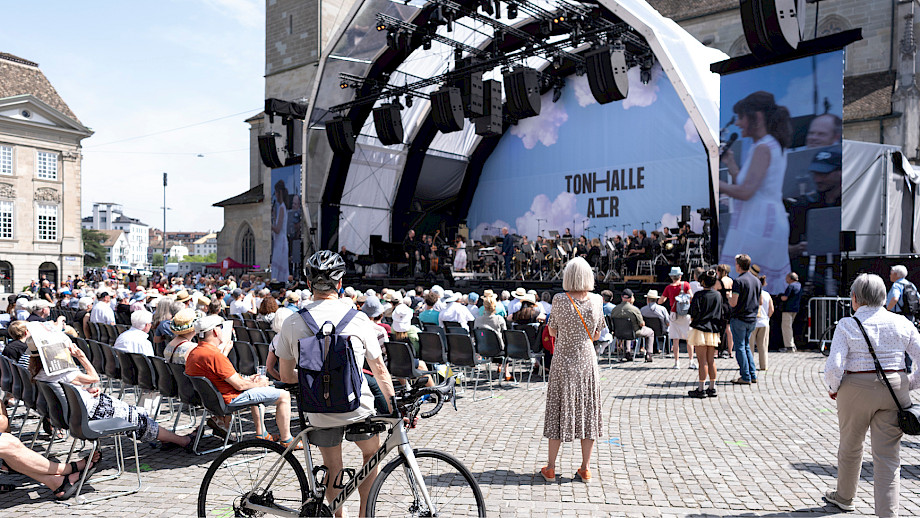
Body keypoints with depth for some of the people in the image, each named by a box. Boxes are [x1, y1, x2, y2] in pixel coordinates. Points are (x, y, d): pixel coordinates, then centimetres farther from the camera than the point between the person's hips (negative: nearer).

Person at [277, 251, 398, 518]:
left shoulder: (292, 323, -6)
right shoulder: (358, 319, -10)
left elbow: (286, 376, 2)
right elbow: (380, 370, -3)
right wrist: (394, 404, 9)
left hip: (319, 411, 1)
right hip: (357, 406, -1)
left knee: (332, 468, 21)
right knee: (372, 453, 26)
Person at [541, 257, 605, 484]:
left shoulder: (560, 300, -12)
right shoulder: (596, 300, -4)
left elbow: (552, 332, -2)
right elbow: (596, 335, 5)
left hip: (563, 361, -2)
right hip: (587, 361, 2)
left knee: (559, 410, 6)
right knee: (588, 410, 10)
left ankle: (550, 469, 14)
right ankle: (585, 469, 16)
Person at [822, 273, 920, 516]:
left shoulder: (847, 325, -9)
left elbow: (833, 366, -18)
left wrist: (833, 388, 0)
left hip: (857, 390, -2)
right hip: (895, 391, 2)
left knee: (850, 447, 18)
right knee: (888, 455, 6)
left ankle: (844, 497, 38)